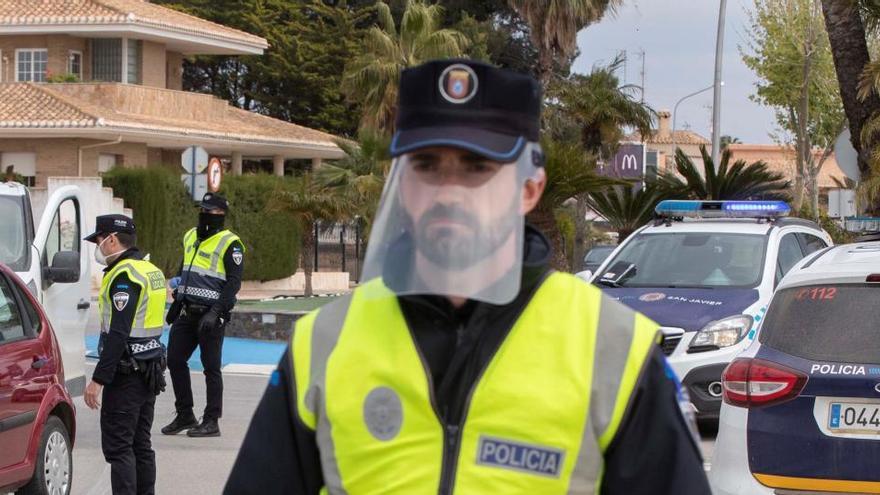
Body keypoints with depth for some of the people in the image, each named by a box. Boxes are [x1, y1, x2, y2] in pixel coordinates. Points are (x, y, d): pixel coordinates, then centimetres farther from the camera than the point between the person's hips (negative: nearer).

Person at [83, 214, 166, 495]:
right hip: (149, 371, 10)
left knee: (117, 446, -9)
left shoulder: (124, 275, -15)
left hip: (126, 373, -10)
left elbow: (118, 334, -22)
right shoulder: (152, 271, 15)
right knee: (140, 445, 13)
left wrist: (99, 379, -21)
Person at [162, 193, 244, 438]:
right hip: (186, 313, 8)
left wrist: (215, 312, -22)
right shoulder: (191, 237, 15)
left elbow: (234, 282, -14)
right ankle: (184, 415, 17)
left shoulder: (230, 244, -8)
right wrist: (176, 303, 21)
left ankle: (211, 422, 5)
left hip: (210, 315, -7)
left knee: (211, 367, -2)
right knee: (175, 360, 6)